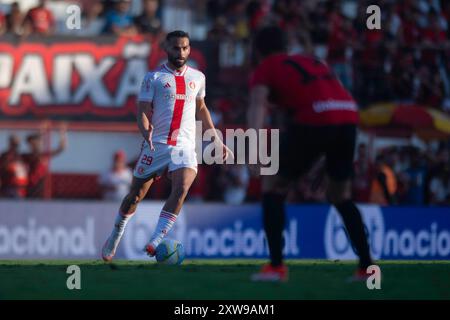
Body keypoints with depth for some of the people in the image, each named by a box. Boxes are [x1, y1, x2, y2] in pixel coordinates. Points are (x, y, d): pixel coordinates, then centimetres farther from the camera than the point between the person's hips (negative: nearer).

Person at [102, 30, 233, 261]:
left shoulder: (197, 77, 12)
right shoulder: (153, 78, 0)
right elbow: (143, 111, -5)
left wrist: (216, 141, 23)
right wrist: (146, 131, -27)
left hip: (185, 147, 2)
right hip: (156, 145, -2)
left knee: (181, 189, -25)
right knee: (135, 196, 5)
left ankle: (155, 243, -27)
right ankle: (115, 237, 30)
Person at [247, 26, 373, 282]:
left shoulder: (266, 69, 14)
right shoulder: (311, 61, 32)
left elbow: (258, 105, -4)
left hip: (313, 121, -6)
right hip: (348, 114, 6)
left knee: (273, 186, 11)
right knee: (341, 195, 24)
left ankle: (276, 266, 1)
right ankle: (367, 266, 19)